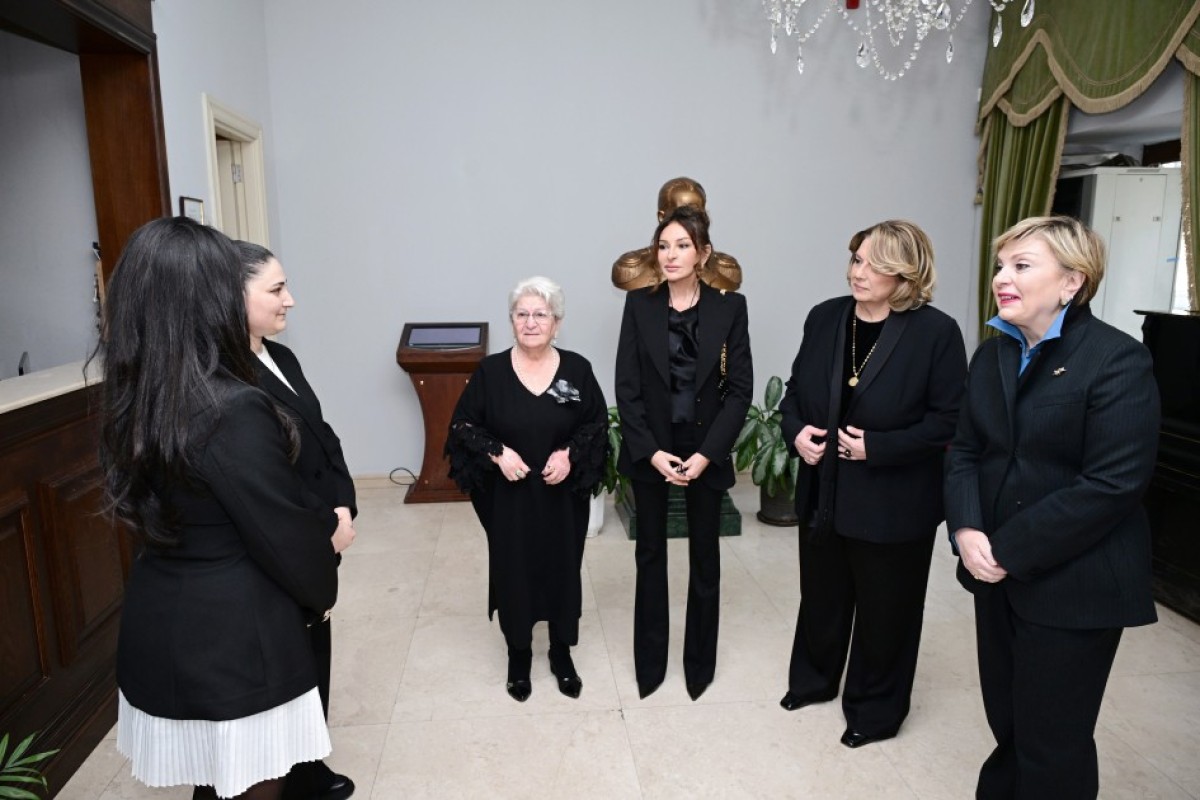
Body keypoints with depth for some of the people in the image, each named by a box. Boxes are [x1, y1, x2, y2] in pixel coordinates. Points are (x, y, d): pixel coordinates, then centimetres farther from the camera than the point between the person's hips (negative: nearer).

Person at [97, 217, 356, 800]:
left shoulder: (132, 397, -2)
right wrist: (323, 587, 4)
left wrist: (322, 524, 10)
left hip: (156, 628, 7)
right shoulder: (233, 410, -27)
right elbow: (284, 535, -17)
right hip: (235, 637, -7)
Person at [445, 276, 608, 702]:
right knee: (513, 572, 10)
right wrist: (496, 452, -17)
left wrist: (570, 454, -16)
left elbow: (597, 424, 1)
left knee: (563, 570, 12)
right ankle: (518, 656, 33)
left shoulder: (577, 369, -5)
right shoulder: (490, 370, -7)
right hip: (509, 497, 0)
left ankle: (562, 654, 34)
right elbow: (463, 426, -1)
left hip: (563, 498, 1)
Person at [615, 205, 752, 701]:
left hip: (706, 448, 0)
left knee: (705, 556, 11)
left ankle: (700, 662, 30)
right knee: (650, 552, 12)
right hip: (650, 449, 1)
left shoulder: (729, 307, -4)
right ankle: (649, 662, 28)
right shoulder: (639, 303, -2)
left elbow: (740, 388, -6)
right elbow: (627, 386, -4)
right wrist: (650, 451, -12)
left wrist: (706, 453, -14)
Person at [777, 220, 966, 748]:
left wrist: (878, 447, -22)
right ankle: (813, 679, 45)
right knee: (821, 595, 21)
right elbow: (796, 389, 9)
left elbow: (949, 421, -13)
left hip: (893, 505, -4)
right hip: (823, 493, 5)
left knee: (884, 609, 13)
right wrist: (795, 431, -10)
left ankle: (875, 709, 35)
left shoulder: (936, 332, -14)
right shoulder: (825, 317, 1)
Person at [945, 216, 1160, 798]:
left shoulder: (1118, 360, -14)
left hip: (1072, 585, -5)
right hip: (998, 576, 6)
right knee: (1007, 721, 19)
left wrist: (1009, 549, -19)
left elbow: (1114, 483, -20)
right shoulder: (991, 356, 7)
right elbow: (965, 451, 5)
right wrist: (967, 530, -12)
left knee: (1053, 743, 9)